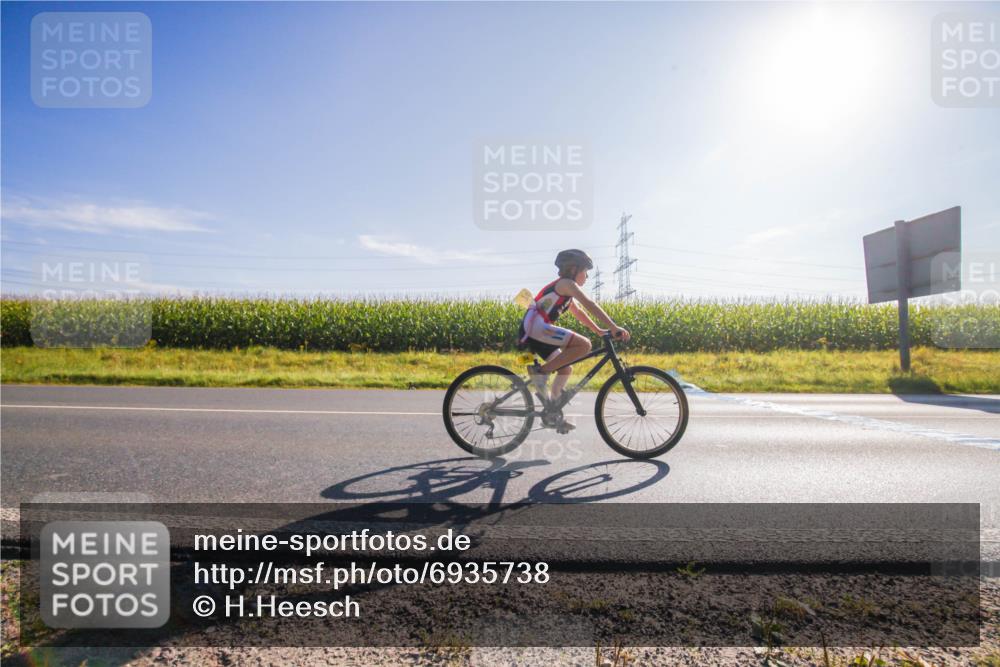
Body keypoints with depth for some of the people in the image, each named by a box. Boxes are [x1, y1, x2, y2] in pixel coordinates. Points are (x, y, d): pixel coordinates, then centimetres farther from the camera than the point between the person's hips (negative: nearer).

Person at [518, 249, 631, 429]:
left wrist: (599, 330, 27)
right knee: (584, 344, -20)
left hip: (531, 331, 10)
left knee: (566, 368, 16)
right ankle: (540, 370, -14)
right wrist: (614, 327, -17)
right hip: (536, 326, -10)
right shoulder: (567, 283, -4)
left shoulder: (565, 290, 26)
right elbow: (590, 305, -13)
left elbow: (579, 312, 34)